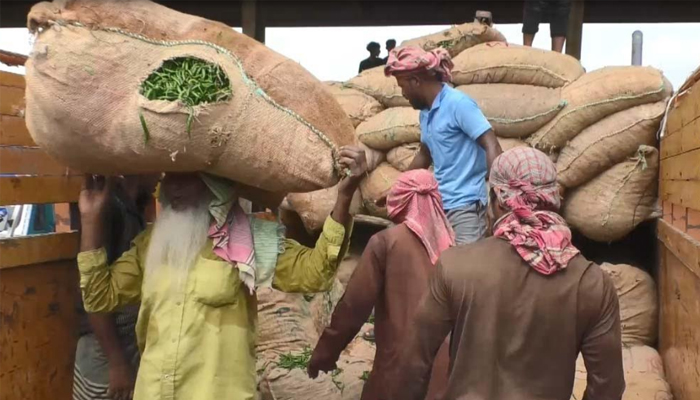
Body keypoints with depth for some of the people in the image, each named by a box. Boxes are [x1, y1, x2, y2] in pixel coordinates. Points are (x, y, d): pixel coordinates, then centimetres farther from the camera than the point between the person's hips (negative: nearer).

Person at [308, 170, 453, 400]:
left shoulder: (386, 242, -8)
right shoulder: (448, 243, 3)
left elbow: (355, 303, -9)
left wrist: (325, 352, 2)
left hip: (401, 363, -4)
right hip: (444, 361, 4)